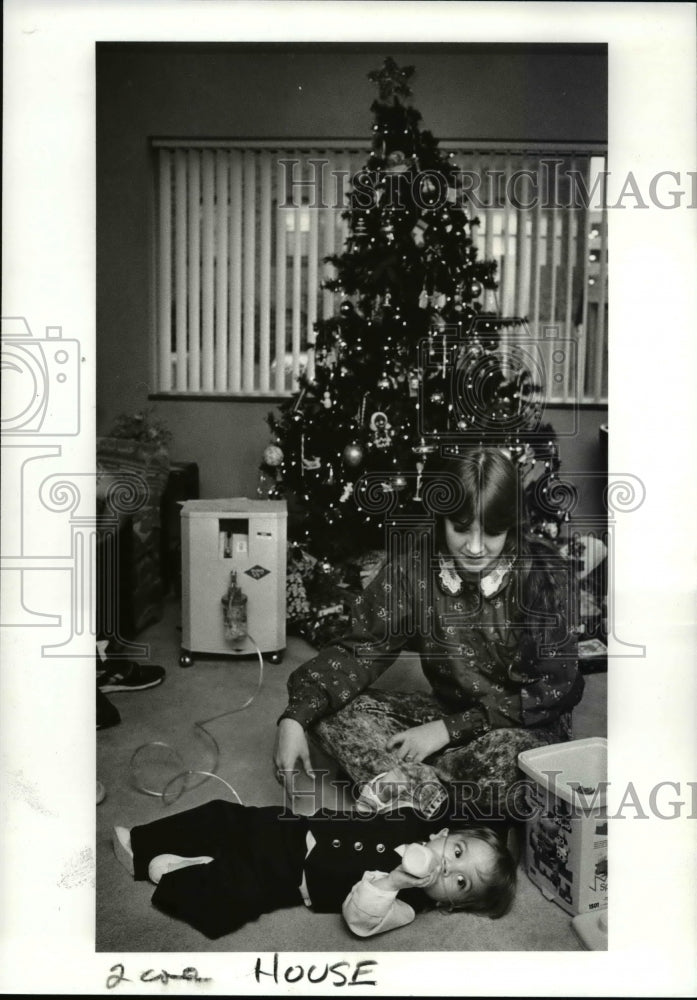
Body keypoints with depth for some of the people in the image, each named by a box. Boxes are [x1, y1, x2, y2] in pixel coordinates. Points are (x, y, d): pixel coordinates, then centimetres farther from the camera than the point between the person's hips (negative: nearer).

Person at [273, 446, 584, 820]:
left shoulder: (545, 572, -20)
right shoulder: (418, 561, -13)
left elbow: (552, 691, -17)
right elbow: (363, 648, -11)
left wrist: (449, 730, -22)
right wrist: (296, 716, -26)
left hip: (528, 725, -3)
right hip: (447, 709, 4)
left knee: (509, 756, -38)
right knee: (331, 710, -14)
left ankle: (401, 786, -18)